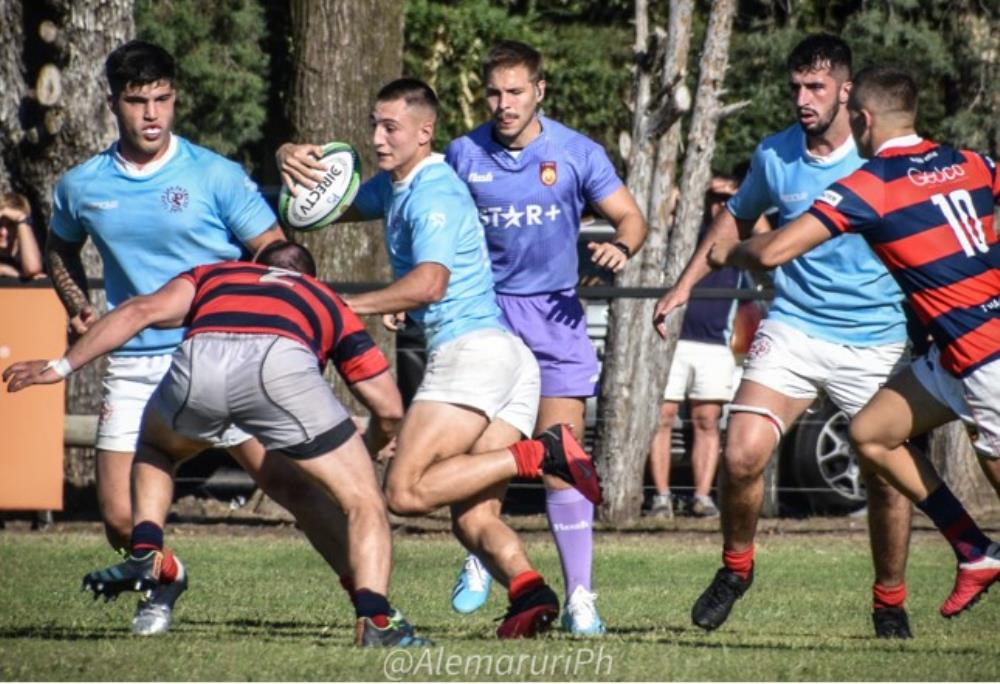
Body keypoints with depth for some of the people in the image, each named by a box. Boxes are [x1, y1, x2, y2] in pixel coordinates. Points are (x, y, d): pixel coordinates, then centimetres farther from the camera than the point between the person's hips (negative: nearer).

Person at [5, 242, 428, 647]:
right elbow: (389, 407, 35)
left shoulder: (215, 275, 41)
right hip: (281, 362, -2)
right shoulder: (328, 303, 40)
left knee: (155, 451, 36)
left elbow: (143, 310, 21)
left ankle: (144, 555, 17)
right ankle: (374, 619, -6)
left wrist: (62, 366, 22)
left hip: (200, 358, 2)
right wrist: (371, 452, 56)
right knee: (364, 502, 13)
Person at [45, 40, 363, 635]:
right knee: (121, 518, -2)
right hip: (134, 367, 3)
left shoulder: (216, 176, -4)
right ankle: (164, 581, 31)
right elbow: (62, 251, 26)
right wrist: (79, 307, 8)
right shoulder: (82, 187, 6)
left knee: (291, 483, -13)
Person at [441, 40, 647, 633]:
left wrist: (621, 247, -19)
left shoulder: (578, 154, -4)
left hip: (555, 316, -1)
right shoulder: (463, 156, 0)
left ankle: (580, 596, -3)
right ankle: (480, 559, 19)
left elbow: (631, 216, 2)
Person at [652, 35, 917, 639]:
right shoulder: (773, 157, 1)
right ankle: (736, 566, 9)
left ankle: (890, 601, 20)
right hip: (793, 331, 1)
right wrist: (685, 285, 15)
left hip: (877, 339, -1)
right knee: (742, 453, -16)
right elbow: (738, 219, 20)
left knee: (887, 472, -3)